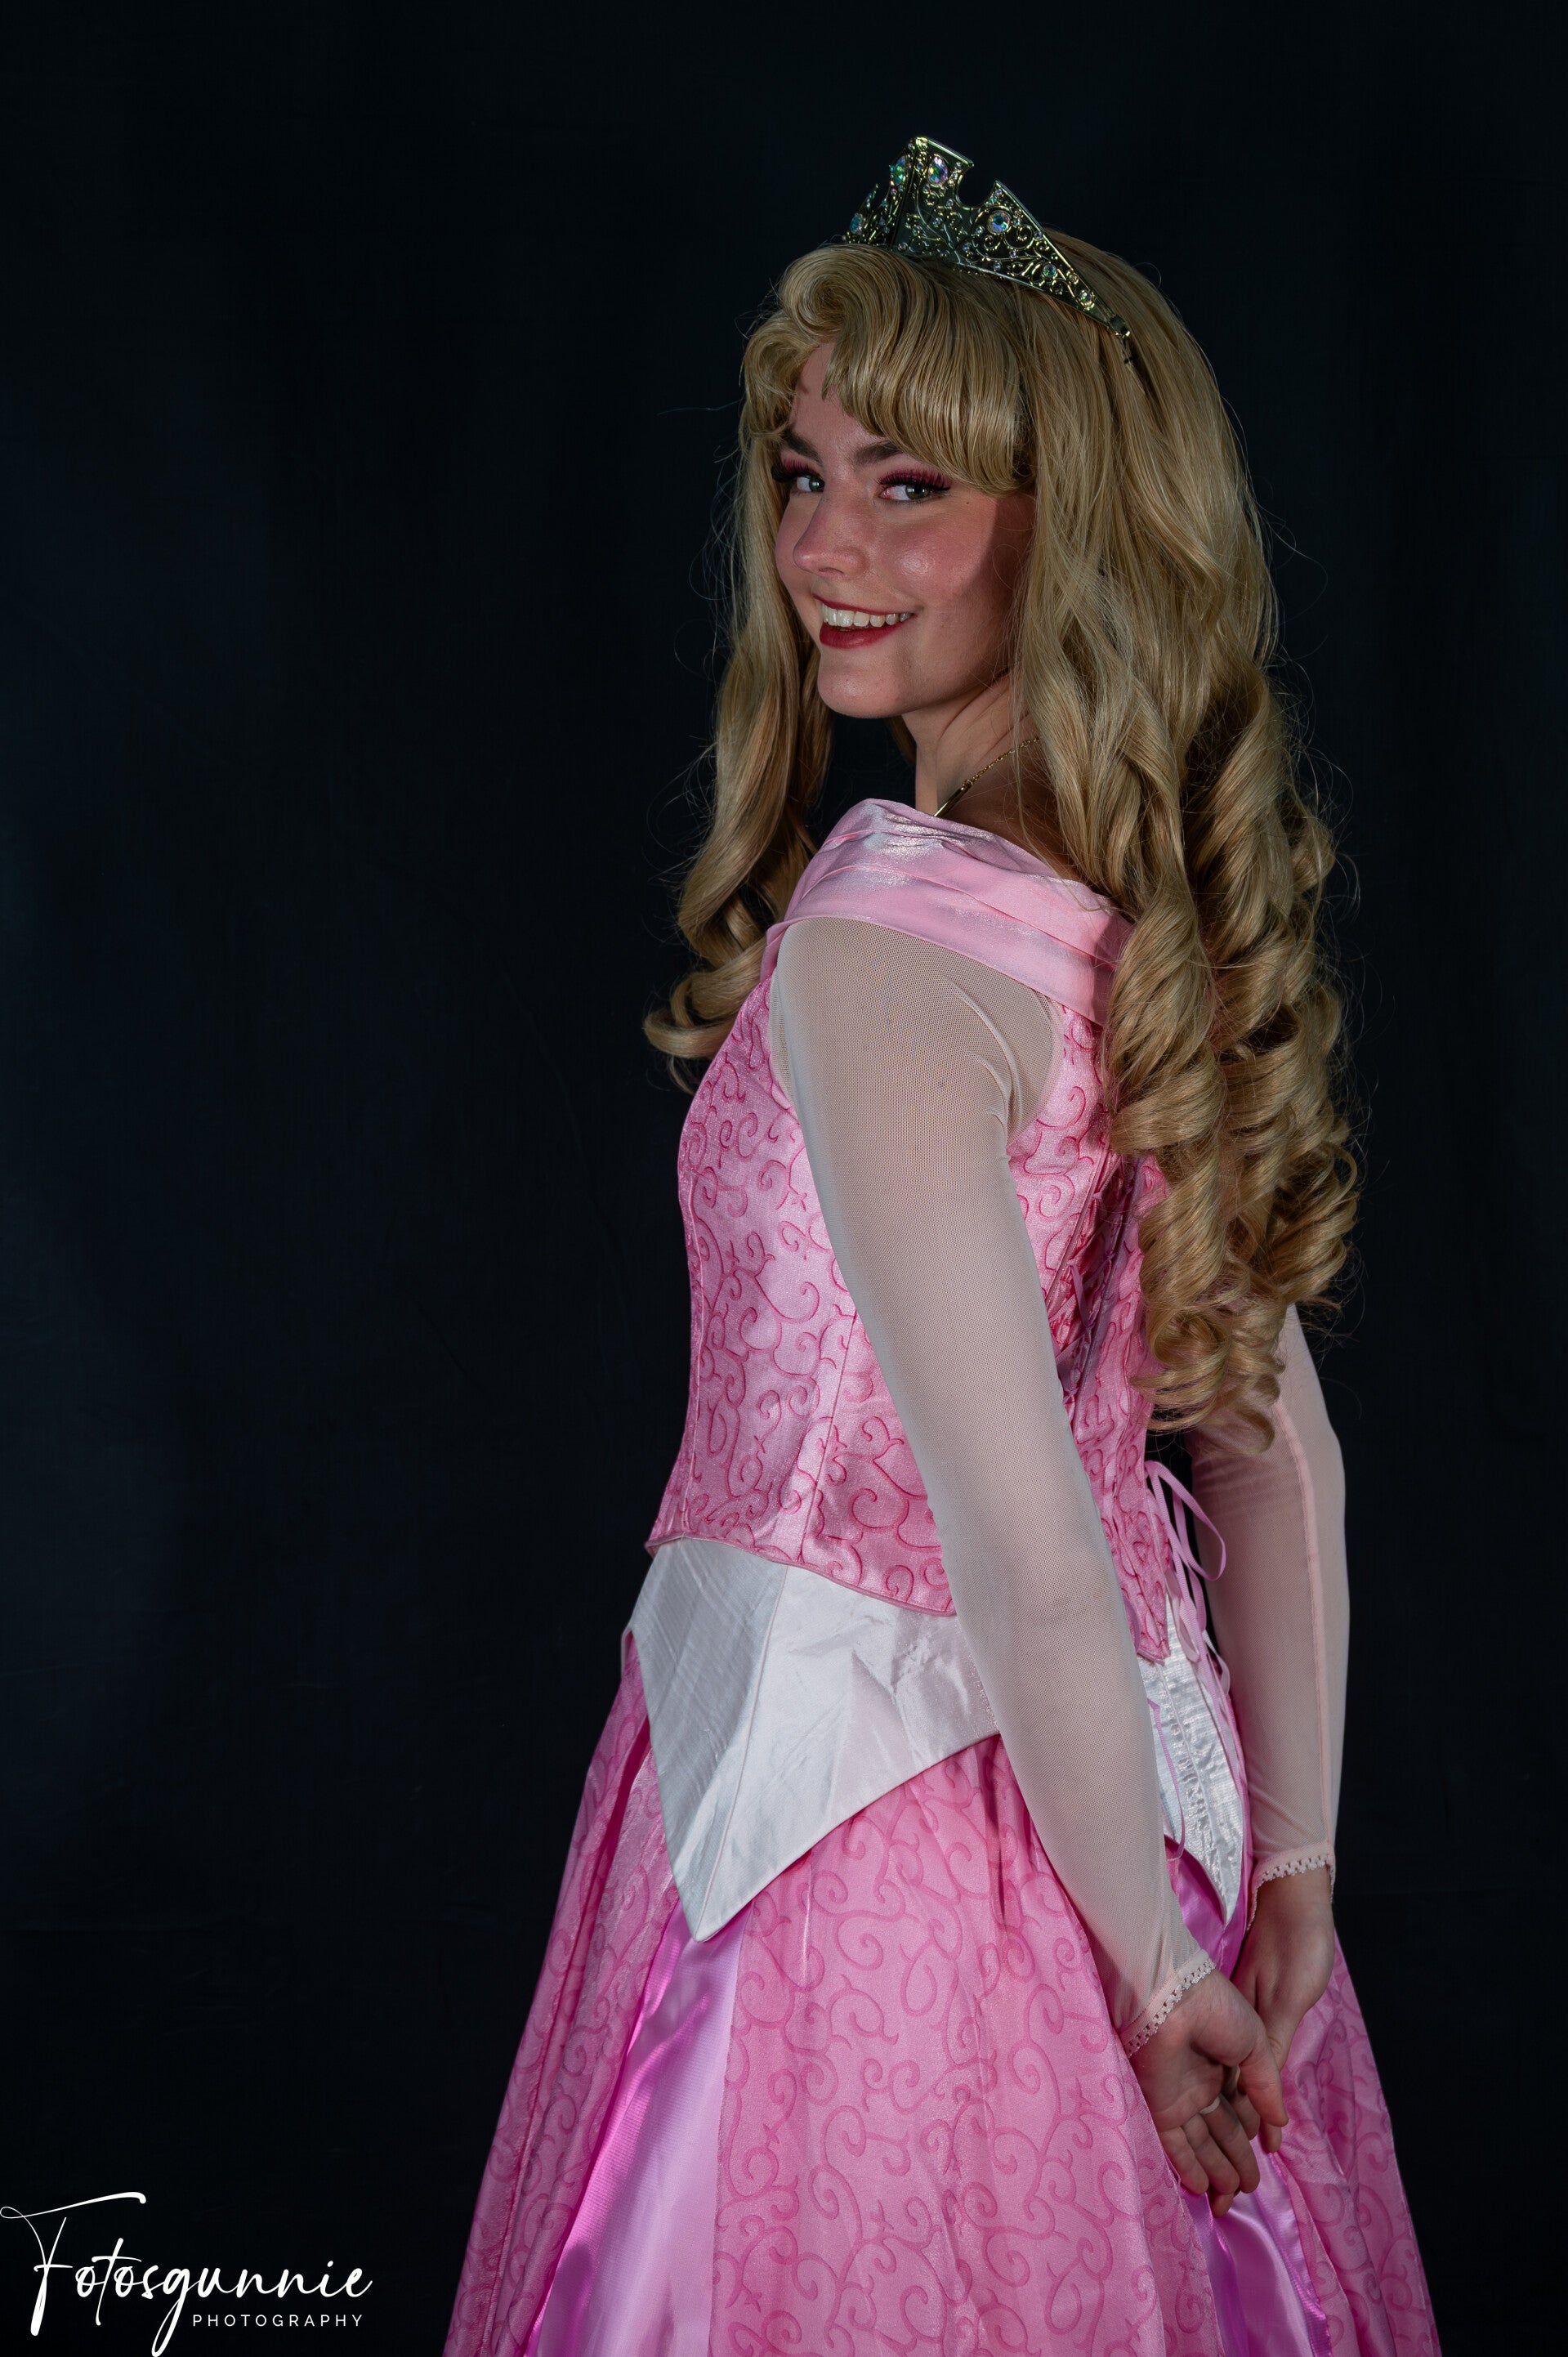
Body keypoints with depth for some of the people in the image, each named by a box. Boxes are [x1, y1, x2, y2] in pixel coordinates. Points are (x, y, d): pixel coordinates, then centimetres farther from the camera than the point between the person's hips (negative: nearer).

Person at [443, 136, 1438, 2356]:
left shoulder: (874, 947, -23)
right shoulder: (1156, 912, 2)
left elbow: (1031, 1560, -25)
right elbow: (1275, 1450, 5)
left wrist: (1148, 1962, -13)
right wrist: (1289, 1885, 8)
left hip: (856, 1778, -8)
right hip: (1117, 1781, 8)